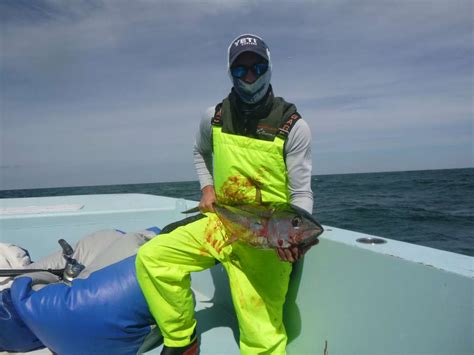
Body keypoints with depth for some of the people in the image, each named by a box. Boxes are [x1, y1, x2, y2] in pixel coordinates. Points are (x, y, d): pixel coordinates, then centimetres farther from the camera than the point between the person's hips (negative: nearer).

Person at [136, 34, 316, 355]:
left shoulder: (293, 126, -9)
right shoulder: (214, 117, 3)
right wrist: (207, 188, 6)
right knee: (151, 257, -10)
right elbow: (200, 154, 24)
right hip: (221, 221, 4)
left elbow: (301, 194, -9)